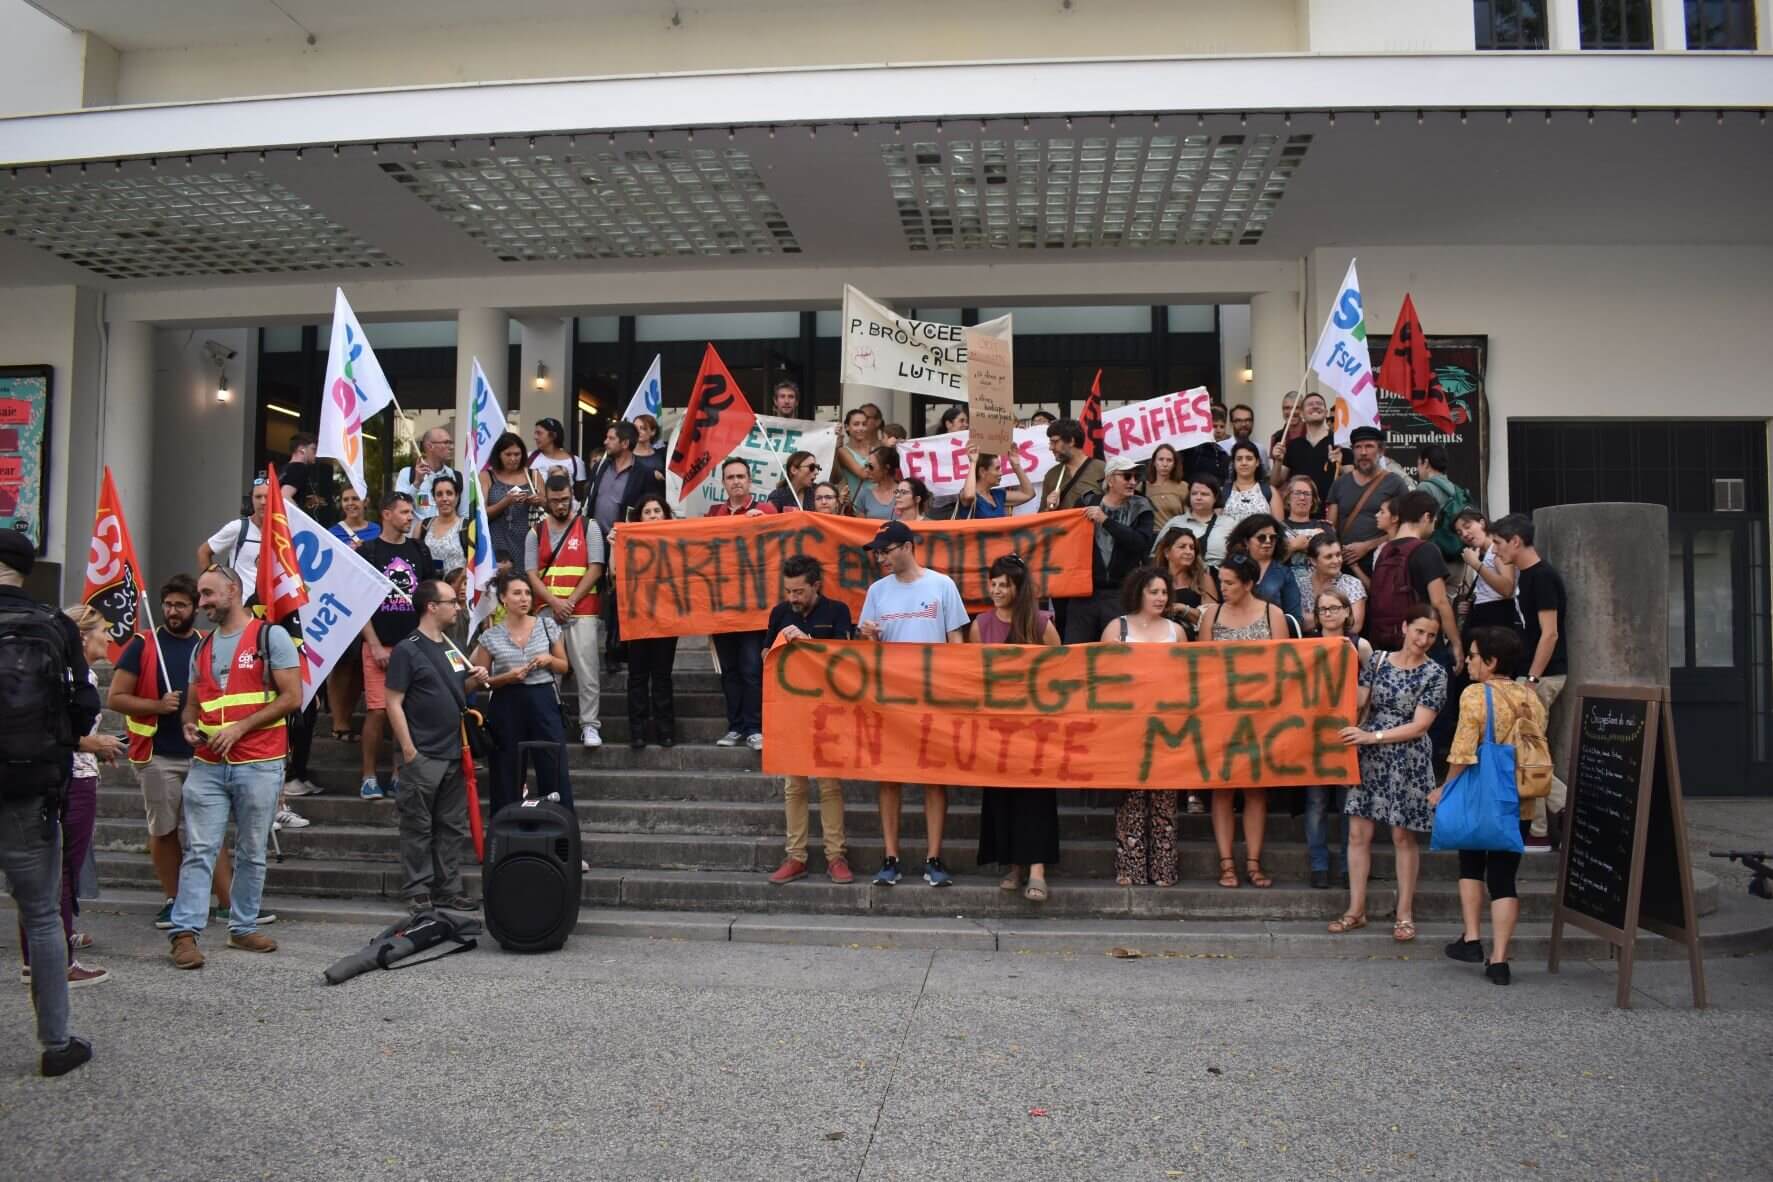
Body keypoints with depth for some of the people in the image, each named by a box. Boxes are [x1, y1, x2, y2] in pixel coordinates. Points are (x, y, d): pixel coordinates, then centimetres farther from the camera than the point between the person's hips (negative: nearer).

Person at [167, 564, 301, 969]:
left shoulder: (271, 636, -2)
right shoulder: (202, 648, 17)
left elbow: (292, 697, -8)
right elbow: (192, 703, 23)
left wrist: (239, 728, -14)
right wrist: (189, 725, -1)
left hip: (259, 765, -4)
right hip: (207, 765, 4)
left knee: (251, 853, 6)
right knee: (199, 851, -4)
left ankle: (243, 928, 17)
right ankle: (185, 933, -4)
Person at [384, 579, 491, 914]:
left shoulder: (452, 647, 13)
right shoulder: (407, 650, -9)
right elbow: (394, 703, -11)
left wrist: (475, 680, 2)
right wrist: (408, 750, -15)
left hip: (454, 753, 7)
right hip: (423, 756, -7)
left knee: (453, 826, 11)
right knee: (418, 827, 1)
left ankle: (449, 887, 20)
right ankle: (417, 892, 9)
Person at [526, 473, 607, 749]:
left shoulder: (589, 527, 5)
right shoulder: (536, 533, 12)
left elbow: (595, 569, -2)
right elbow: (532, 575, 5)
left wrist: (571, 602, -8)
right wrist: (554, 602, -10)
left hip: (583, 611, -2)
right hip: (546, 612, 3)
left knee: (586, 669, -6)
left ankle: (589, 724, -2)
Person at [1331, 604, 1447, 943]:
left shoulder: (1434, 673, -3)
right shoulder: (1378, 660, 6)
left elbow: (1419, 725, -9)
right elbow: (1358, 703, 4)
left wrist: (1372, 736, -15)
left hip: (1408, 760, -3)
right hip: (1370, 758, 3)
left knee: (1403, 836, 3)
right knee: (1358, 832, 2)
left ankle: (1405, 914, 14)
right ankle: (1356, 909, 12)